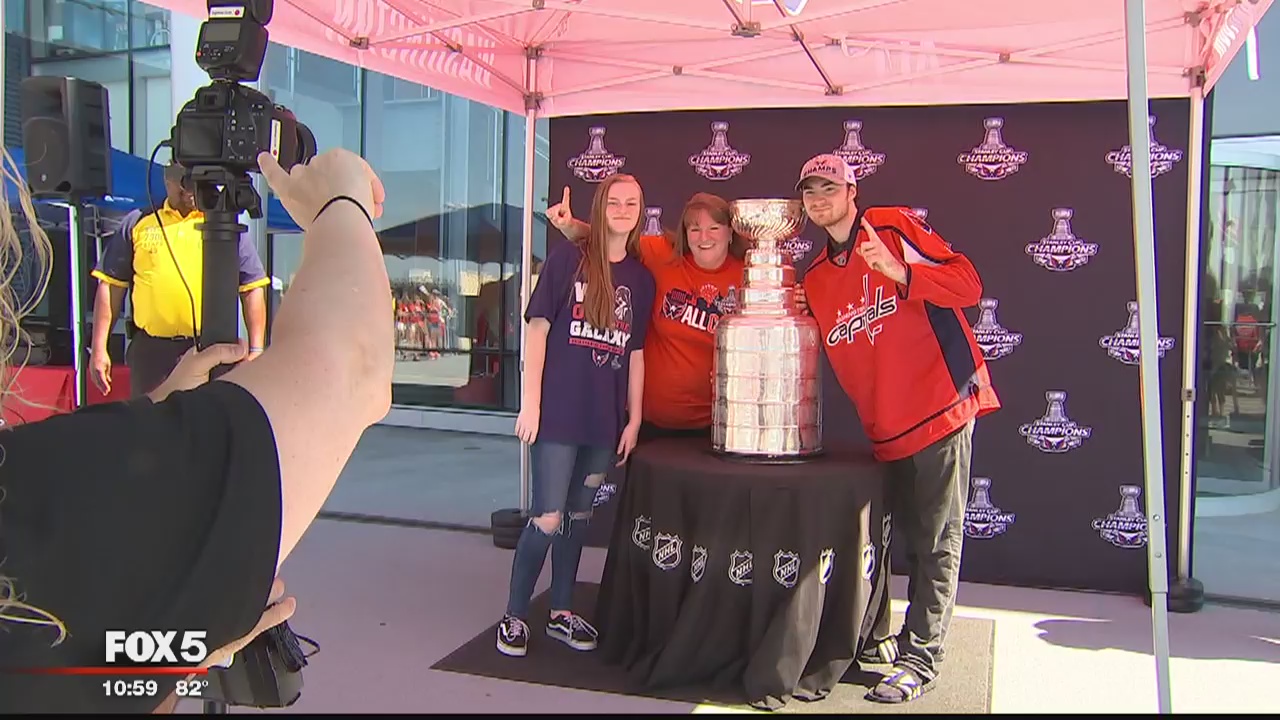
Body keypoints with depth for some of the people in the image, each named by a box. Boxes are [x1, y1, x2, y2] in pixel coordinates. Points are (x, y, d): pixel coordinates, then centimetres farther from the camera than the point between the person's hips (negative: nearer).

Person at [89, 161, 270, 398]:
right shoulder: (137, 223, 12)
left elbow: (252, 289, 5)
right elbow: (111, 286, 11)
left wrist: (256, 350, -2)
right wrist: (99, 348, 5)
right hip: (151, 351, 2)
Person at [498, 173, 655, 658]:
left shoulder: (641, 279, 10)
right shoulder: (567, 258, -2)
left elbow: (635, 354, 11)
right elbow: (537, 329, -5)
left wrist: (634, 420, 8)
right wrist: (531, 402, -10)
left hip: (605, 420, 4)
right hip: (559, 414, -4)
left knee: (578, 517, 13)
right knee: (548, 520, -4)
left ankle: (561, 613, 27)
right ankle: (514, 616, 15)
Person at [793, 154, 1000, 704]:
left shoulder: (894, 228, -5)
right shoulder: (816, 278, 13)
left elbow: (968, 283, -13)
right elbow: (815, 356, 19)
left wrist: (899, 271, -24)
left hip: (940, 406, -7)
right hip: (882, 426, 7)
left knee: (935, 544, 1)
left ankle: (919, 658, 9)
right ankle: (873, 639, 31)